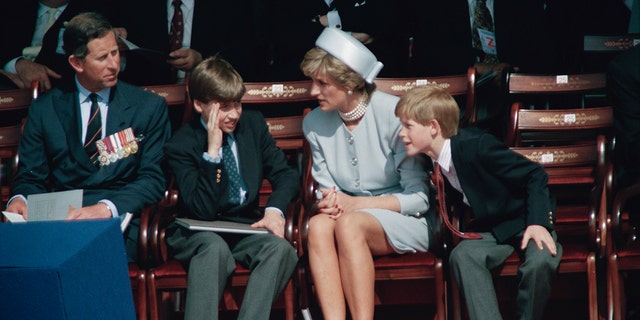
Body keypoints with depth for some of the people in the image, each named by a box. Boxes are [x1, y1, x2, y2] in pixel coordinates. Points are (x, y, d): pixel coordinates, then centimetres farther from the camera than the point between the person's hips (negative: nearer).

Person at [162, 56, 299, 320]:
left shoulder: (254, 124, 5)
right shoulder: (180, 145, -9)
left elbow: (286, 174, 6)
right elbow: (202, 211, -17)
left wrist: (274, 209, -15)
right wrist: (212, 150, -23)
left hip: (246, 227, 4)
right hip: (198, 233, -4)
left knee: (280, 247, -29)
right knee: (214, 247, -38)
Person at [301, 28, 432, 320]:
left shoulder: (393, 114, -12)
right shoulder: (314, 124, 3)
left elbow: (419, 198, -9)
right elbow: (325, 189, 13)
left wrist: (354, 203, -17)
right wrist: (330, 201, -13)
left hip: (405, 222, -4)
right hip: (349, 215, 4)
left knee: (349, 224, -35)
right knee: (318, 224, -31)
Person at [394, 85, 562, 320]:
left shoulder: (476, 146, -24)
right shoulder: (433, 162, -3)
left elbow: (535, 175, -19)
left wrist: (537, 222, -28)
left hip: (529, 221, -5)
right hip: (491, 227, 6)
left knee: (540, 261, -35)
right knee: (462, 255, -26)